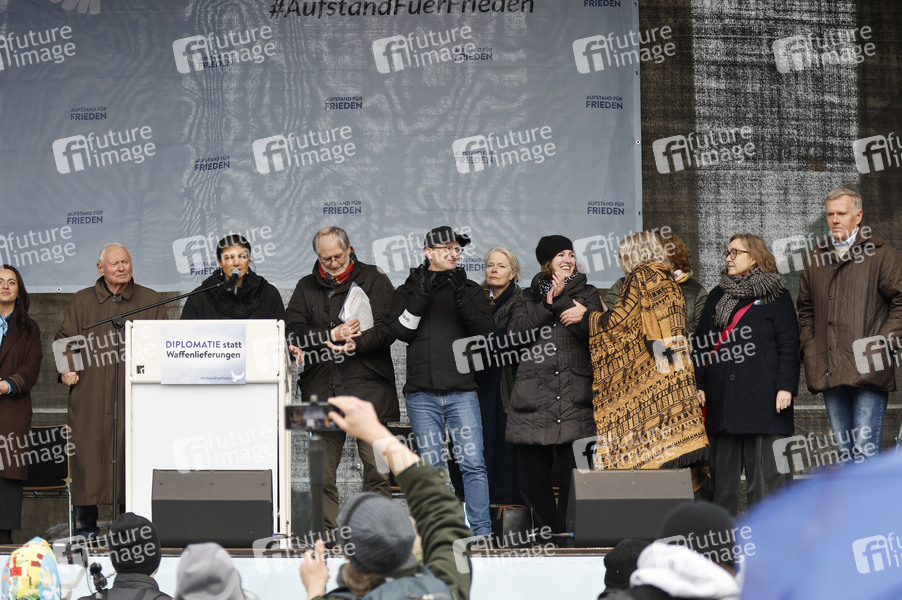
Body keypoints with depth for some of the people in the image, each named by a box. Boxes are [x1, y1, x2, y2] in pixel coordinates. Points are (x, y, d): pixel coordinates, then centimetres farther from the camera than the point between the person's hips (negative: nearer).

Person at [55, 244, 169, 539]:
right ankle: (86, 526, 8)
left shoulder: (151, 301, 12)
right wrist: (66, 369, -3)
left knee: (132, 456, -4)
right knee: (86, 456, -1)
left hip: (135, 392, -1)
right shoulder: (81, 301, 15)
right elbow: (65, 339, 13)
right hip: (90, 395, 1)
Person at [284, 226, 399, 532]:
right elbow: (293, 334, 3)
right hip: (322, 390, 3)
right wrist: (332, 335, -11)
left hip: (368, 387, -3)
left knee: (376, 471, -6)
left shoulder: (374, 280, 7)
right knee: (323, 475, 3)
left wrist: (356, 342, -19)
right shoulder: (306, 288, 15)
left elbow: (387, 328, -3)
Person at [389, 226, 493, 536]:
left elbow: (484, 329, 0)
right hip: (421, 394, 0)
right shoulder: (407, 291, 12)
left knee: (473, 463, -7)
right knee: (431, 466, 2)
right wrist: (422, 294, -11)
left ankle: (481, 531, -4)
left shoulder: (469, 289, 13)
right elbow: (401, 331, -2)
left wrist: (461, 295, -12)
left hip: (462, 391, 0)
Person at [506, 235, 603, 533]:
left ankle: (567, 532, -5)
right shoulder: (529, 296, 19)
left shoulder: (587, 293, 17)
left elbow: (596, 331, -1)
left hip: (575, 394, -1)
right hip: (534, 393, 2)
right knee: (531, 468, -1)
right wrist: (548, 303, -6)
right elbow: (517, 330, 2)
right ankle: (546, 529, 10)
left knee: (572, 469, -11)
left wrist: (561, 300, -6)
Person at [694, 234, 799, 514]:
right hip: (722, 397, 5)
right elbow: (701, 344, 19)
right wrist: (698, 385, 8)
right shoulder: (717, 297, 19)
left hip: (763, 396, -5)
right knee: (722, 468, 5)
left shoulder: (775, 296, 4)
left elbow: (789, 345, 0)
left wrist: (785, 387, -10)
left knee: (766, 467, -5)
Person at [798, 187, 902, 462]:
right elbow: (805, 308, 25)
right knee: (845, 453, 10)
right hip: (830, 372, 5)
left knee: (865, 452, -10)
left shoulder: (880, 252, 2)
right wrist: (809, 346, 11)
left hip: (867, 370, -5)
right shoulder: (815, 257, 17)